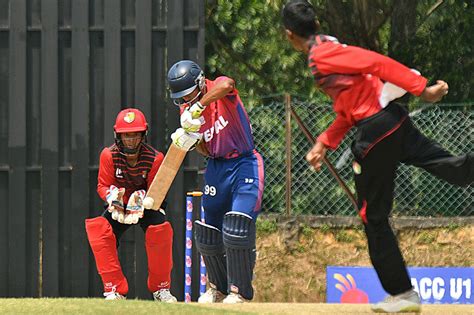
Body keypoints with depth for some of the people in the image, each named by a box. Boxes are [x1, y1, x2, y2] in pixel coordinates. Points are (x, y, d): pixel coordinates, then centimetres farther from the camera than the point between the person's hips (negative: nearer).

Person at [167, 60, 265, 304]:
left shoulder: (218, 89, -14)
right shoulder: (187, 111, 4)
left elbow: (226, 85, -41)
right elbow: (205, 149, 9)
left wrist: (198, 106, -39)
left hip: (244, 163, -7)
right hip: (216, 167, 7)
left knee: (236, 227, -18)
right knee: (208, 233, 9)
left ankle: (240, 292, -7)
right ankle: (219, 288, 29)